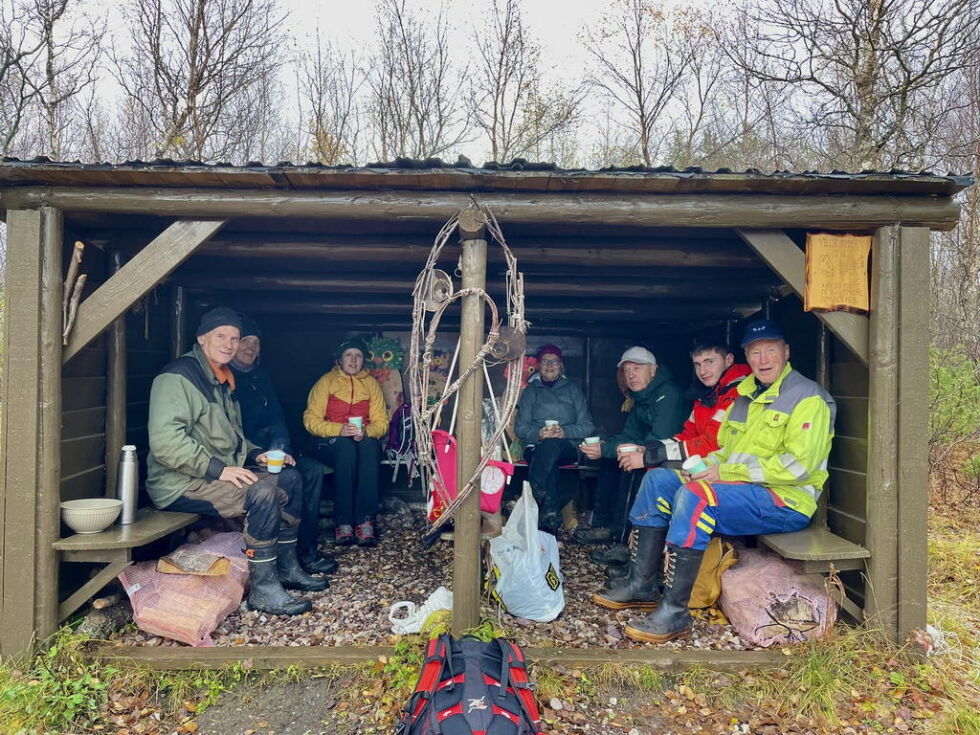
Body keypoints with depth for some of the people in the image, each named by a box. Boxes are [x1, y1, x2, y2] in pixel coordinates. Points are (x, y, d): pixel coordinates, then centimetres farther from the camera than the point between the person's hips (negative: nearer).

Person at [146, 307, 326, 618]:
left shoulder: (224, 379, 17)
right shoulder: (177, 377, -14)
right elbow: (165, 441, -26)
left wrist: (256, 454, 8)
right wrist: (218, 469, -27)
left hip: (222, 472, 10)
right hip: (181, 484, -10)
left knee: (290, 479, 5)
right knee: (263, 493, -29)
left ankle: (287, 567, 13)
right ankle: (263, 589, -20)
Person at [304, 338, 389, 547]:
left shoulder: (371, 383, 11)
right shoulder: (326, 382, 4)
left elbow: (381, 422, 5)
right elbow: (310, 420, -5)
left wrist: (366, 432, -19)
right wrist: (339, 430, -23)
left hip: (364, 439, 2)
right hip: (329, 441, -2)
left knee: (370, 446, -34)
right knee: (346, 447, -37)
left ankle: (365, 520, -37)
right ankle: (343, 522, -32)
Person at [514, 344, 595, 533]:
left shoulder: (573, 390, 20)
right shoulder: (531, 391, 21)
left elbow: (587, 427, 10)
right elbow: (520, 427, 12)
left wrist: (565, 432, -11)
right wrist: (538, 433, -11)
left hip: (567, 447, -1)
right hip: (537, 446, 1)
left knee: (551, 446, -40)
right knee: (549, 465, -38)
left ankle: (535, 496, -43)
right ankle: (551, 517, -43)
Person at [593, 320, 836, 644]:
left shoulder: (807, 398, -9)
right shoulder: (745, 395, 16)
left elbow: (798, 464, -20)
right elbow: (726, 449, 22)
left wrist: (727, 472, -20)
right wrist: (706, 466, -3)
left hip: (787, 500, -9)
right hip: (740, 490, 9)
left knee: (695, 495, -31)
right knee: (658, 479, 0)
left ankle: (674, 612, -27)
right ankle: (642, 584, 1)